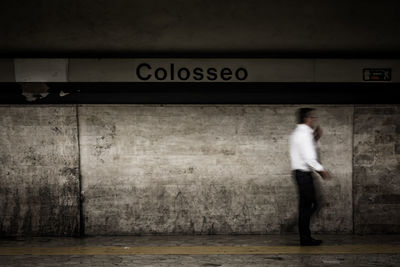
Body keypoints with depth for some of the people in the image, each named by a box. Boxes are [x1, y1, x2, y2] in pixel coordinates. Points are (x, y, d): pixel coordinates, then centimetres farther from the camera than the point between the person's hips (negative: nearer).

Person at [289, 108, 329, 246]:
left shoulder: (297, 133, 16)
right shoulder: (305, 134, -15)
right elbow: (309, 158, -21)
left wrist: (315, 138, 14)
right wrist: (321, 170, -11)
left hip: (299, 172, 10)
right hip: (304, 174, -10)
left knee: (305, 206, 12)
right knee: (309, 205, -5)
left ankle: (305, 238, 16)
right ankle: (305, 239, 0)